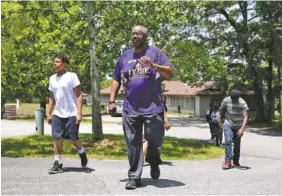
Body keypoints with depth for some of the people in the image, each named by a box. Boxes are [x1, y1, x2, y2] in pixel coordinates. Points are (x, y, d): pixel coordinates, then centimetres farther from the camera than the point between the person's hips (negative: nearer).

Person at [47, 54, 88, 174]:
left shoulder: (71, 76, -6)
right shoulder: (52, 78, 12)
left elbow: (79, 96, -9)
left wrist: (79, 113, -17)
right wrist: (48, 113, 12)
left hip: (71, 114, -5)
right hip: (57, 114, 5)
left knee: (73, 138, 1)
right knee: (57, 138, -1)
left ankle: (82, 153, 31)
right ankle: (58, 164, 4)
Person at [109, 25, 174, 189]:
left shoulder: (155, 52, 4)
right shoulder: (124, 56, 14)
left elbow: (171, 72, -4)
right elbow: (116, 80, 18)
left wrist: (153, 65, -20)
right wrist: (112, 100, 9)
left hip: (153, 108, -3)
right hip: (130, 109, 3)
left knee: (155, 139, 3)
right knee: (133, 145, 4)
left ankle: (153, 161, 34)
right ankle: (134, 177, 13)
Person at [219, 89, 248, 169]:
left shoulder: (243, 103, -21)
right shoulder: (226, 101, -17)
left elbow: (245, 117, -27)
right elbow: (222, 110, 3)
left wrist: (242, 129, -38)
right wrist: (221, 121, 15)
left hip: (238, 126, 1)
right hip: (228, 124, -1)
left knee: (237, 144, 8)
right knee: (228, 141, -19)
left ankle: (236, 161, 25)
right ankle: (228, 161, -21)